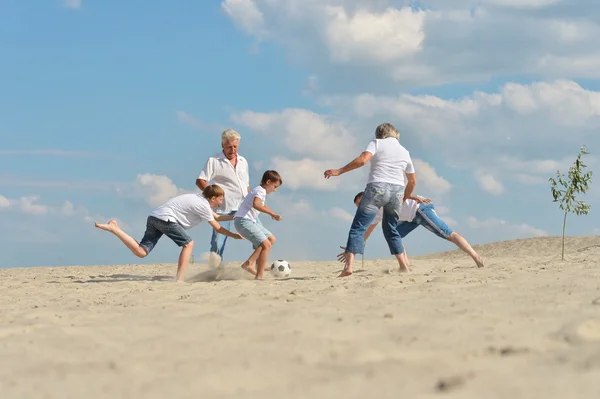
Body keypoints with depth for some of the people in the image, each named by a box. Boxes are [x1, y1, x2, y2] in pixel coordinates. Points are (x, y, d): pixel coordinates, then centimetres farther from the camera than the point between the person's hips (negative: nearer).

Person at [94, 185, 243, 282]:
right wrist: (234, 235, 15)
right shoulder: (203, 206, -4)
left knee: (141, 252, -2)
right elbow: (217, 228, 3)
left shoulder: (200, 199, 23)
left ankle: (114, 228, -7)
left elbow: (216, 217, 37)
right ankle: (179, 279, -8)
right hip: (165, 218, -9)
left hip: (154, 217, 9)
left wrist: (235, 217, 38)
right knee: (188, 243, -3)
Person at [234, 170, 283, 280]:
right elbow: (256, 204, -37)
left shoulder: (261, 190, 18)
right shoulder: (260, 191, -14)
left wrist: (273, 214, 28)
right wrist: (272, 213, -40)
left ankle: (249, 263, 9)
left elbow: (262, 205, 40)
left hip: (251, 220, 11)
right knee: (266, 245, -16)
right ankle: (260, 275, -17)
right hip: (243, 221, -11)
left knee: (271, 239, 15)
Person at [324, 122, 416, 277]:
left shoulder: (377, 143, 8)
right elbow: (412, 181, 25)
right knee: (391, 230, 23)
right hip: (397, 190, 5)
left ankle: (348, 266, -20)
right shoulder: (404, 151, 22)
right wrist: (403, 199, 37)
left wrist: (339, 171, -8)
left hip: (377, 187, -5)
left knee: (358, 227, -6)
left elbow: (362, 160, -11)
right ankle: (404, 266, 19)